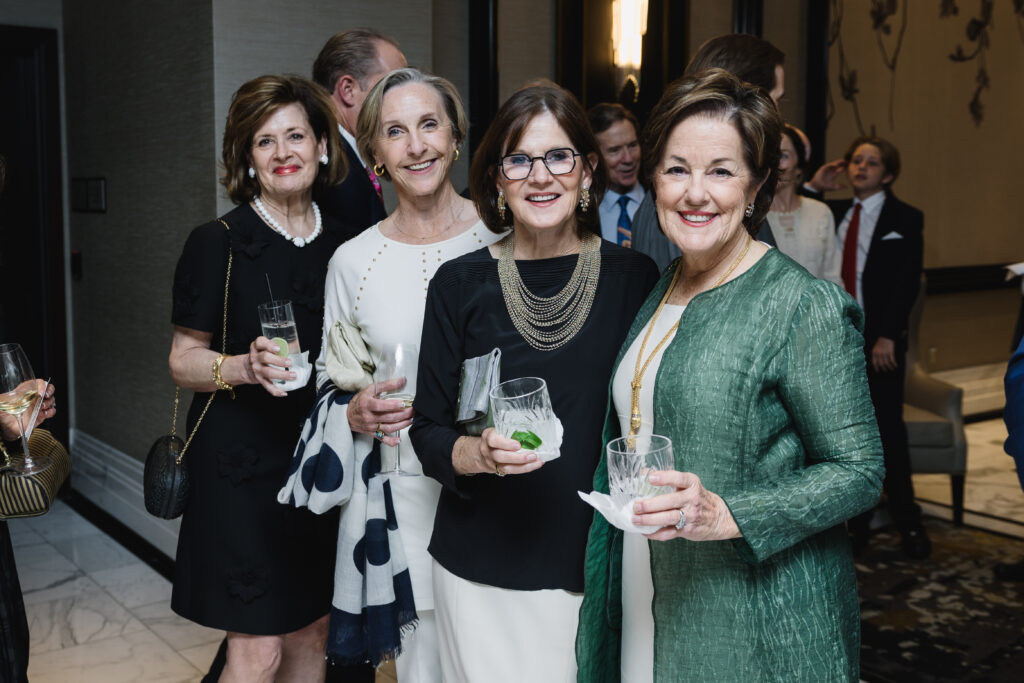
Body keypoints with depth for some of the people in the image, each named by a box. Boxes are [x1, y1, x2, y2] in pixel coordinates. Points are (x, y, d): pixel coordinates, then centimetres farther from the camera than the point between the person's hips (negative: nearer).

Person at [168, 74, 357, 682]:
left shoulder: (345, 244, 6)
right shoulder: (218, 243, -7)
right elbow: (183, 361, -7)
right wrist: (245, 367, -24)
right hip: (244, 463, -4)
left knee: (313, 631, 13)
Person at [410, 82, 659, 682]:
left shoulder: (635, 278, -2)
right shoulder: (460, 284, -3)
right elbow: (429, 430, 1)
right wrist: (478, 454, -20)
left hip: (599, 564, 1)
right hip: (482, 570, 0)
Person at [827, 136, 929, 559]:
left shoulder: (904, 219, 0)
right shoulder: (832, 213, 12)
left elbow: (907, 283, -7)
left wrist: (887, 337, -16)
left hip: (880, 341, -3)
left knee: (887, 432, -1)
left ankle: (908, 524, 16)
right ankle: (857, 522, 19)